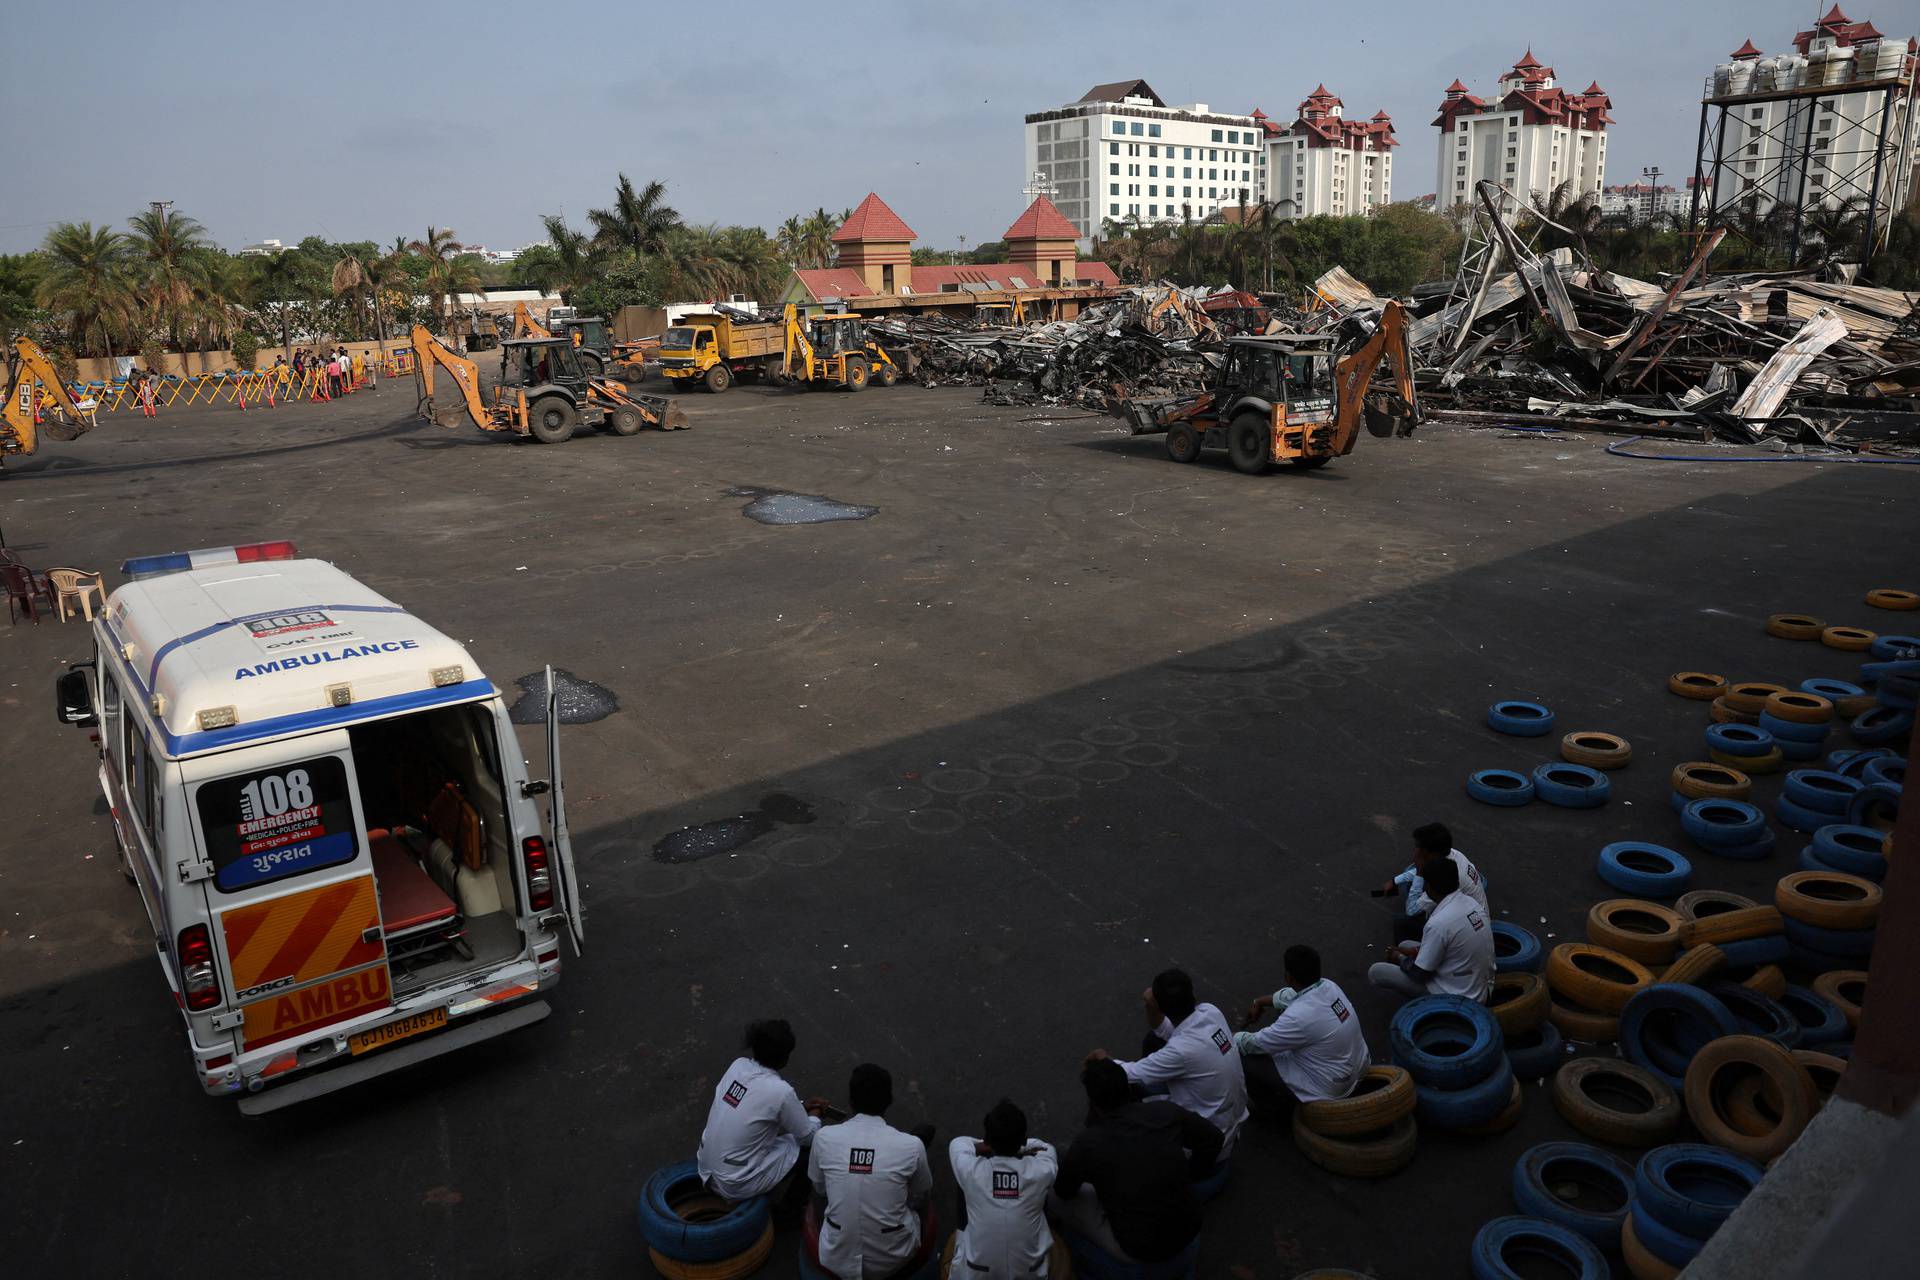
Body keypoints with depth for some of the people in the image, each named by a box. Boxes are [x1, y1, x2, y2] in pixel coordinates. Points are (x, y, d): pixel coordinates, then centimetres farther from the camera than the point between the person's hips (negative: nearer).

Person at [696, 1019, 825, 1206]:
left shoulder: (739, 1064, -4)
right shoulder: (780, 1091, -23)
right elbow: (808, 1136, -6)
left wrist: (802, 1106, 18)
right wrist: (814, 1114, 14)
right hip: (736, 1186, -7)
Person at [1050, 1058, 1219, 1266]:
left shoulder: (1086, 1143, -19)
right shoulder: (1165, 1111, -12)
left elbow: (1063, 1192, 1)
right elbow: (1214, 1138, 4)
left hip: (1139, 1250, -4)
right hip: (1188, 1231, 4)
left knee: (1055, 1199, 10)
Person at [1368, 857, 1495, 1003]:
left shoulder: (1439, 923, -28)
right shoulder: (1470, 902, -3)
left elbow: (1420, 973, -16)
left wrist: (1399, 959, 2)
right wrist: (1419, 951, 10)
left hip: (1456, 997, -8)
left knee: (1375, 972, -5)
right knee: (1405, 945, 20)